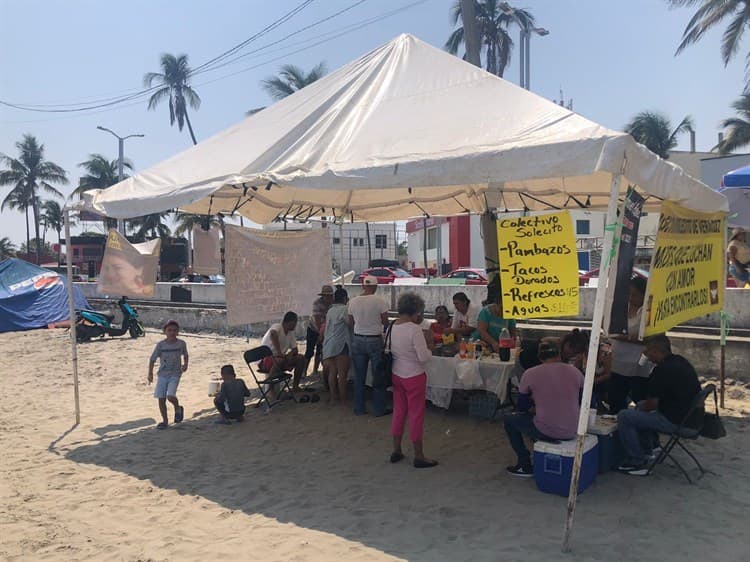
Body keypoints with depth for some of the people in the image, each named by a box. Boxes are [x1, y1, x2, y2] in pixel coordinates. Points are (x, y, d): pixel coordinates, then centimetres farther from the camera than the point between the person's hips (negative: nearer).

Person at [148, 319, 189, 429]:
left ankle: (178, 408, 13)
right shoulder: (161, 345, -7)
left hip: (175, 374, -2)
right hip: (162, 374, 2)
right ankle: (165, 421, 18)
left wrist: (185, 364, 0)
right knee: (161, 399, 1)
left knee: (170, 396, -20)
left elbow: (185, 355, 15)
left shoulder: (181, 343, -5)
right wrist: (150, 373, -7)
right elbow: (152, 359, -2)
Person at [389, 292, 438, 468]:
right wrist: (429, 347, -2)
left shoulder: (391, 327, 1)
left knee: (398, 412, 17)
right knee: (416, 415, 4)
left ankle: (396, 450, 28)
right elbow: (424, 357, -23)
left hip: (396, 375, 7)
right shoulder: (414, 329, -21)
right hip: (413, 377, -7)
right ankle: (419, 456, 14)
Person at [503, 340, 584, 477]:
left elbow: (521, 408, 5)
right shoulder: (575, 372, 1)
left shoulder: (530, 374, -6)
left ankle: (525, 465, 17)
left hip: (545, 432, -4)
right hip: (571, 432, 5)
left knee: (509, 420, 19)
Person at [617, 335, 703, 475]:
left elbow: (651, 404, -15)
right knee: (640, 408, 27)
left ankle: (638, 463, -3)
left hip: (676, 421, -10)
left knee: (624, 417, -9)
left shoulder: (662, 370, -21)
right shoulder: (681, 361, 9)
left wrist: (641, 407, 6)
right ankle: (647, 451, 31)